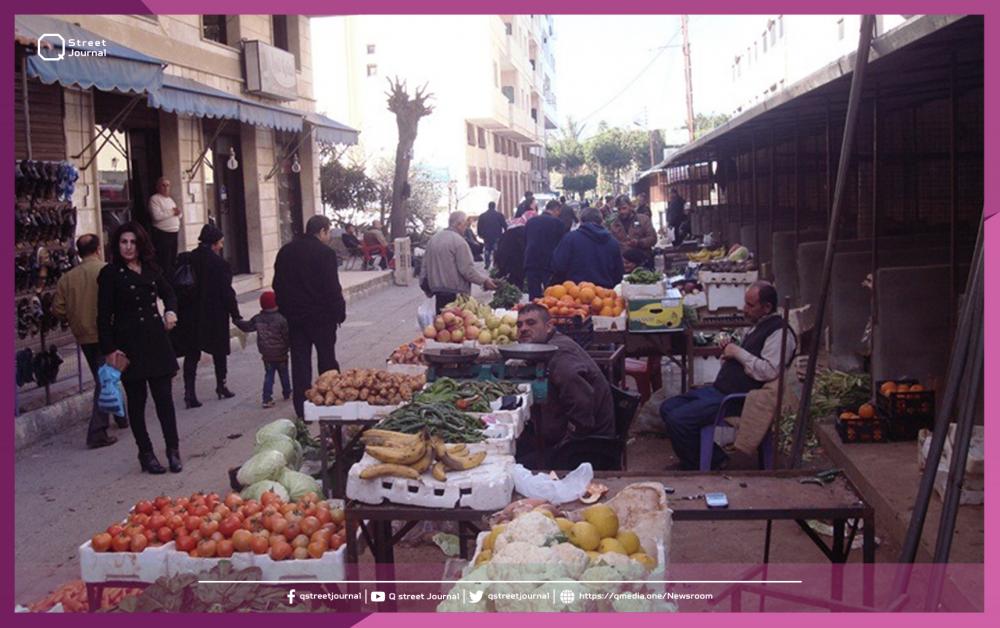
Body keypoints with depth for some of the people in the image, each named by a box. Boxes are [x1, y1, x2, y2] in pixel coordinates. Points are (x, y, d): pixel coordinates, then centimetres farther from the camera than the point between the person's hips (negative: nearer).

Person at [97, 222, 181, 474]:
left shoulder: (151, 269, 9)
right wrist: (109, 349, -12)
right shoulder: (110, 273, -4)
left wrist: (170, 311, 5)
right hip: (129, 344, -4)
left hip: (156, 341, 4)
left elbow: (169, 293, 26)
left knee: (164, 396, 2)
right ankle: (146, 454, 13)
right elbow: (104, 315, -7)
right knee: (136, 400, 5)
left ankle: (173, 449, 10)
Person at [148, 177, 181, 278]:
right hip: (162, 234, -8)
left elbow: (178, 215, 21)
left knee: (173, 261, 12)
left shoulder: (170, 199, 20)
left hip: (173, 233, 8)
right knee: (164, 262, -10)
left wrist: (178, 212, -2)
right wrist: (172, 212, -12)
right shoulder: (154, 199, -6)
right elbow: (157, 216, -20)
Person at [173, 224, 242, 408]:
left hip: (190, 317, 4)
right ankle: (221, 386, 25)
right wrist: (235, 315, -5)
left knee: (191, 354, 7)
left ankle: (189, 392, -2)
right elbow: (226, 291, -13)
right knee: (219, 351, 15)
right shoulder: (218, 263, -14)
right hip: (215, 316, -3)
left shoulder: (187, 260, 0)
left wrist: (180, 312, 12)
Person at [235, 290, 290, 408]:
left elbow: (247, 327, 11)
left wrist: (236, 321, 28)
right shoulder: (281, 319, -17)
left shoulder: (257, 319, -4)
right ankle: (287, 393, 32)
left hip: (266, 355, 3)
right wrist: (288, 346, 0)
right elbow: (287, 336, -17)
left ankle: (266, 399, 0)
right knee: (284, 374, 15)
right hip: (281, 354, -3)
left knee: (268, 375, 9)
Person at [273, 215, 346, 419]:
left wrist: (285, 310, 16)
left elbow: (277, 285, 11)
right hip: (321, 316, -5)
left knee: (300, 362, 7)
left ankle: (302, 408, 7)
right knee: (327, 361, 9)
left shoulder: (285, 251, 7)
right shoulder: (325, 252, -13)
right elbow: (332, 287, -16)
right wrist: (340, 311, -6)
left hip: (294, 316, 5)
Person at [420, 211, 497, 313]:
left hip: (437, 290, 8)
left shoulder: (433, 239, 12)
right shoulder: (459, 241, -12)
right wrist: (484, 280, -7)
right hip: (455, 293, -8)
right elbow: (467, 270, -16)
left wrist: (425, 286, 25)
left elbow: (425, 265, 16)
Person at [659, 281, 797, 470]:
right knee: (667, 408, 6)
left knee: (677, 419, -21)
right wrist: (729, 352, 8)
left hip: (737, 399, -11)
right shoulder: (759, 325, 18)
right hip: (719, 389, 11)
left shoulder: (779, 332, -13)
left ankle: (698, 467, 0)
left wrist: (738, 352, -17)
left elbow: (769, 371, -25)